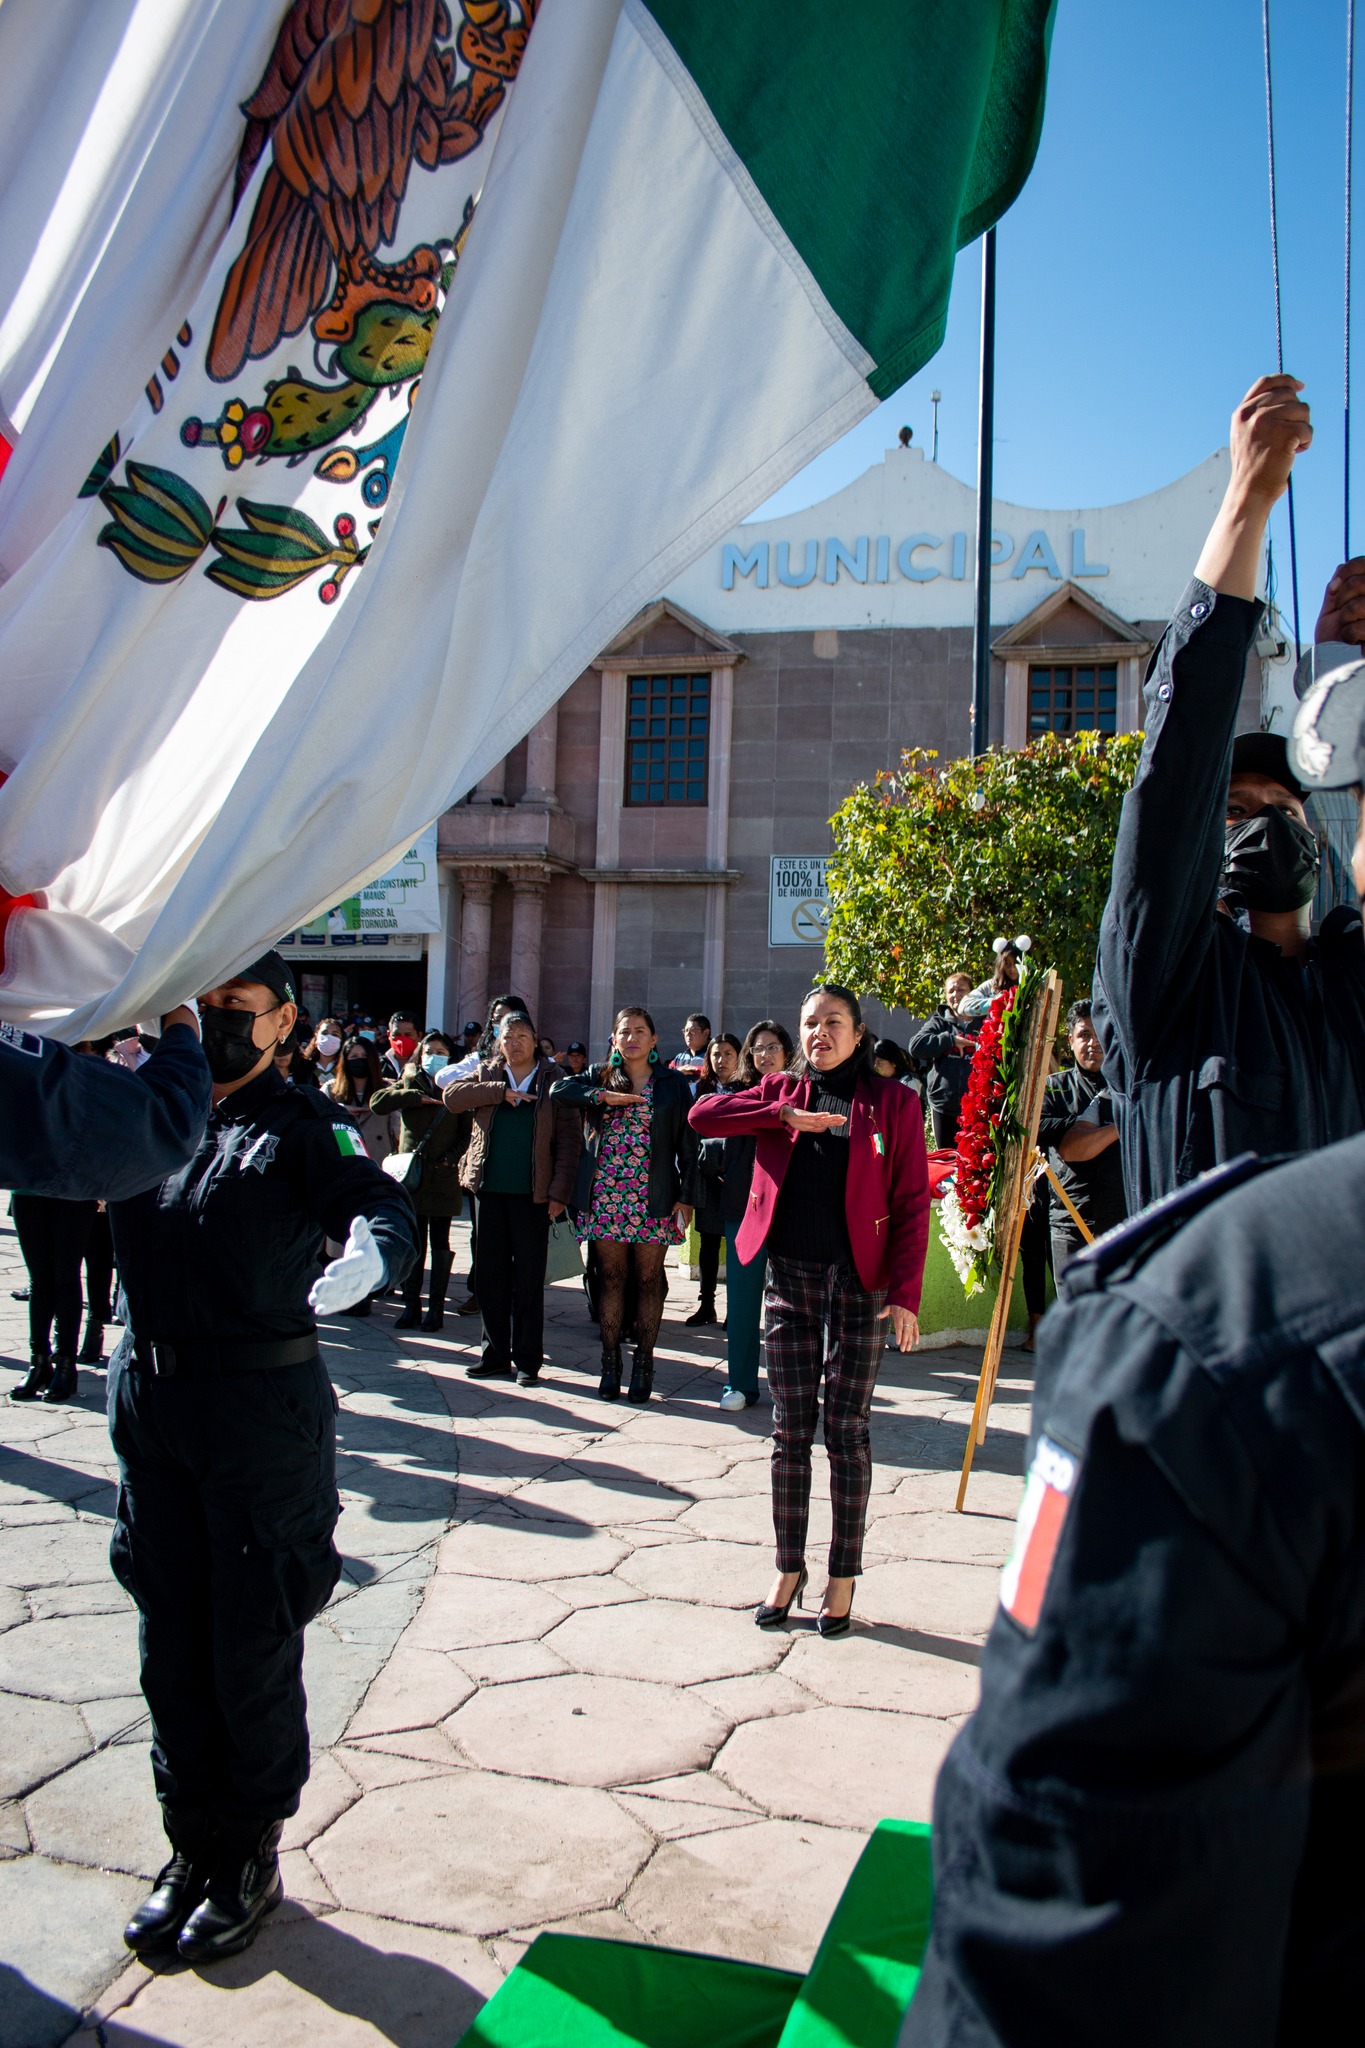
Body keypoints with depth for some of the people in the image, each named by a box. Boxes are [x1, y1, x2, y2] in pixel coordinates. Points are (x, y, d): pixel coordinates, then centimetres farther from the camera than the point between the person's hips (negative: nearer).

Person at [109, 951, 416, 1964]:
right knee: (170, 1642, 15)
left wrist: (367, 1254, -45)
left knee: (252, 1643, 8)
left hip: (261, 1408, -4)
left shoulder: (304, 1123, -6)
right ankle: (192, 1845, 34)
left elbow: (383, 1205, -22)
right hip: (149, 1397, 4)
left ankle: (250, 1854, 28)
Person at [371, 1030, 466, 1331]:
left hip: (443, 1178, -1)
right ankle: (410, 1305, 11)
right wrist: (417, 1097, -13)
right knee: (413, 1244, 5)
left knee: (440, 1244, 5)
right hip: (411, 1174, 1)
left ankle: (436, 1307, 9)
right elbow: (377, 1102, -7)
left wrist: (453, 1156, -13)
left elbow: (468, 1133, 3)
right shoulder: (408, 1083, 10)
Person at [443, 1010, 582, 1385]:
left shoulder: (554, 1081, 1)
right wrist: (501, 1092, -14)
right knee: (489, 1275, 7)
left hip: (532, 1194, -3)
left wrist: (559, 1191, -10)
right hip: (490, 1189, 3)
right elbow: (451, 1096, -7)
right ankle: (496, 1355, 18)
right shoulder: (486, 1075, 10)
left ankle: (528, 1360, 10)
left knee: (529, 1277, 1)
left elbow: (569, 1139, -2)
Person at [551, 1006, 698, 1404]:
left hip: (653, 1198, -1)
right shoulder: (599, 1077, 11)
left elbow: (687, 1144, 3)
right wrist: (604, 1096, -18)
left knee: (648, 1280, 2)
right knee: (611, 1278, 5)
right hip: (605, 1194, 1)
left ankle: (643, 1364, 11)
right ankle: (610, 1363, 12)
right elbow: (560, 1088, -6)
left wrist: (686, 1196, -4)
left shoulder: (674, 1084, 6)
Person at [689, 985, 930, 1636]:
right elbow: (703, 1115, -3)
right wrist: (786, 1114, -12)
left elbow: (912, 1204, -4)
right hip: (788, 1277, 3)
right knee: (790, 1429, 9)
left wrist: (905, 1293, -12)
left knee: (847, 1430, 4)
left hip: (859, 1283, -3)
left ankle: (843, 1576, 17)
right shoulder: (782, 1092, 9)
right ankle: (789, 1568, 21)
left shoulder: (892, 1102, 0)